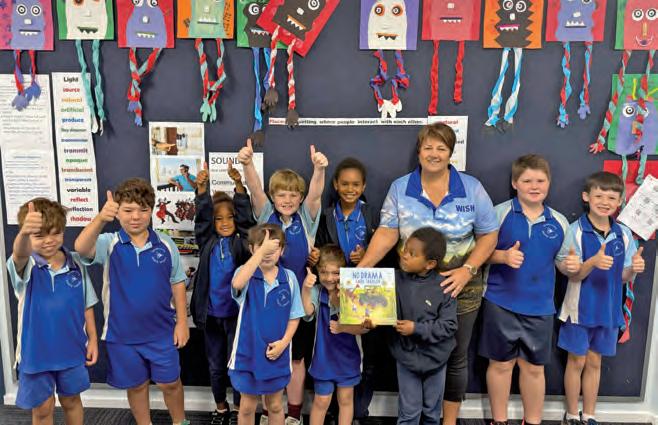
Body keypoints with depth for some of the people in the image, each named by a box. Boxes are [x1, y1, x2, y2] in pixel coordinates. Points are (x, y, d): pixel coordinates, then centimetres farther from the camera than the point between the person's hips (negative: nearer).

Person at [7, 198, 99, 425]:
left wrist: (92, 338, 2)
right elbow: (19, 254, -41)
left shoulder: (75, 263, -6)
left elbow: (87, 305, 3)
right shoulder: (27, 265, -15)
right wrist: (24, 233, -64)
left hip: (71, 348, 2)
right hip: (36, 351, -2)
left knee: (71, 400, 19)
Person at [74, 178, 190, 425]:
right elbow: (82, 248, -32)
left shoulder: (165, 244, -6)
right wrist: (101, 218, -49)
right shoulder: (110, 244, -10)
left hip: (161, 331, 0)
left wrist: (182, 321, 0)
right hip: (122, 333, 0)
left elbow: (177, 283, 2)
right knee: (136, 385, 17)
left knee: (169, 383, 13)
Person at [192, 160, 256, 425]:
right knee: (215, 365, 15)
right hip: (212, 313, 2)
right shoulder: (207, 242, 2)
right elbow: (201, 216, -9)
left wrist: (238, 184, -27)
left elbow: (246, 215, -14)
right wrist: (202, 187, -24)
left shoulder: (242, 242, -3)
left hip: (237, 312, -2)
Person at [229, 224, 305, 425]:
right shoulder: (245, 274, -11)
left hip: (277, 353, 2)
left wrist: (284, 342, -12)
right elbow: (237, 284, -38)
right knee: (247, 407, 15)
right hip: (248, 352, -1)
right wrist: (261, 250, -38)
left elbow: (295, 316, 2)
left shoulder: (289, 278, -5)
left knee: (275, 406, 18)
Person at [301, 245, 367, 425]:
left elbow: (364, 327, -13)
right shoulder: (317, 291, -12)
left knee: (345, 399, 16)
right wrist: (305, 289, -47)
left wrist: (343, 328, -28)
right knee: (321, 401, 12)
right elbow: (308, 312, -32)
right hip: (324, 357, 0)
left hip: (347, 357, 1)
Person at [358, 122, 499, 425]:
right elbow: (387, 233, -7)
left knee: (455, 358, 14)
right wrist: (360, 269, -19)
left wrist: (467, 270, -16)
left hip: (460, 291, 0)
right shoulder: (400, 188, -3)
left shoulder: (471, 188, -5)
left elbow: (488, 235, -2)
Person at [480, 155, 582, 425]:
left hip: (540, 307, 3)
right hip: (501, 304, -2)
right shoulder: (499, 213, -6)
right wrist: (503, 256, -23)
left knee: (534, 367, 14)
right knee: (501, 364, 10)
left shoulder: (559, 222, 5)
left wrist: (572, 265, -9)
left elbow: (562, 261, 12)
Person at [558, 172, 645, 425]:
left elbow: (623, 277, 5)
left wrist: (634, 268, -17)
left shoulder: (623, 234, 0)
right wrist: (593, 262, -32)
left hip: (608, 310, 3)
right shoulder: (576, 231, -12)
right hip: (580, 308, -3)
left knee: (594, 362, 15)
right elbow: (573, 275, -13)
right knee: (576, 362, 7)